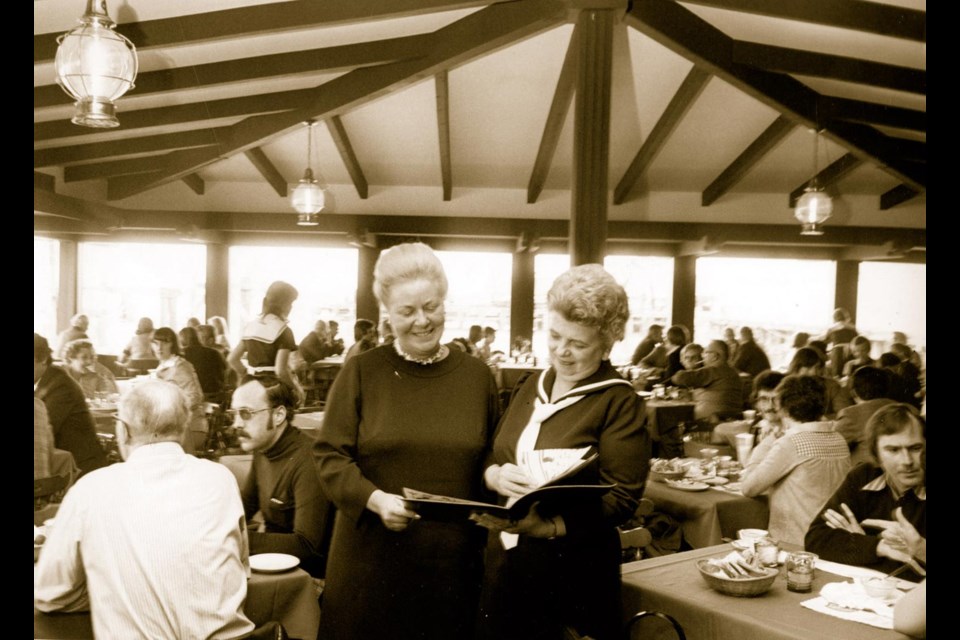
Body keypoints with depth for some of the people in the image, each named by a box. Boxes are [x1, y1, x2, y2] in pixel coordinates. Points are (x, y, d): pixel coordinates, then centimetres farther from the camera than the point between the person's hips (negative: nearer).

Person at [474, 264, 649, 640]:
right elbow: (490, 457, 13)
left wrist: (545, 523, -27)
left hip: (572, 576, -6)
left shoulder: (620, 402, -10)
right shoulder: (532, 386, 10)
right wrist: (496, 476, -10)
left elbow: (622, 500, -16)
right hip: (503, 562, 6)